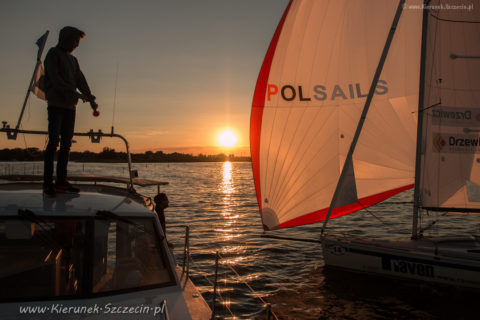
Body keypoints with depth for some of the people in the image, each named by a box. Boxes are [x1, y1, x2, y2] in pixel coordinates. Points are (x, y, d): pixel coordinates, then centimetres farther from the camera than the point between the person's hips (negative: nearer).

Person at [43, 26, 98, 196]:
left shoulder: (73, 60, 23)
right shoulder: (53, 54, 3)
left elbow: (81, 80, 13)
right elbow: (55, 80, -10)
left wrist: (90, 99, -4)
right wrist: (75, 93, -19)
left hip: (70, 106, 7)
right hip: (56, 104, -7)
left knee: (66, 143, 3)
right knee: (54, 141, -12)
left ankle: (61, 181, 5)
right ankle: (48, 183, -12)